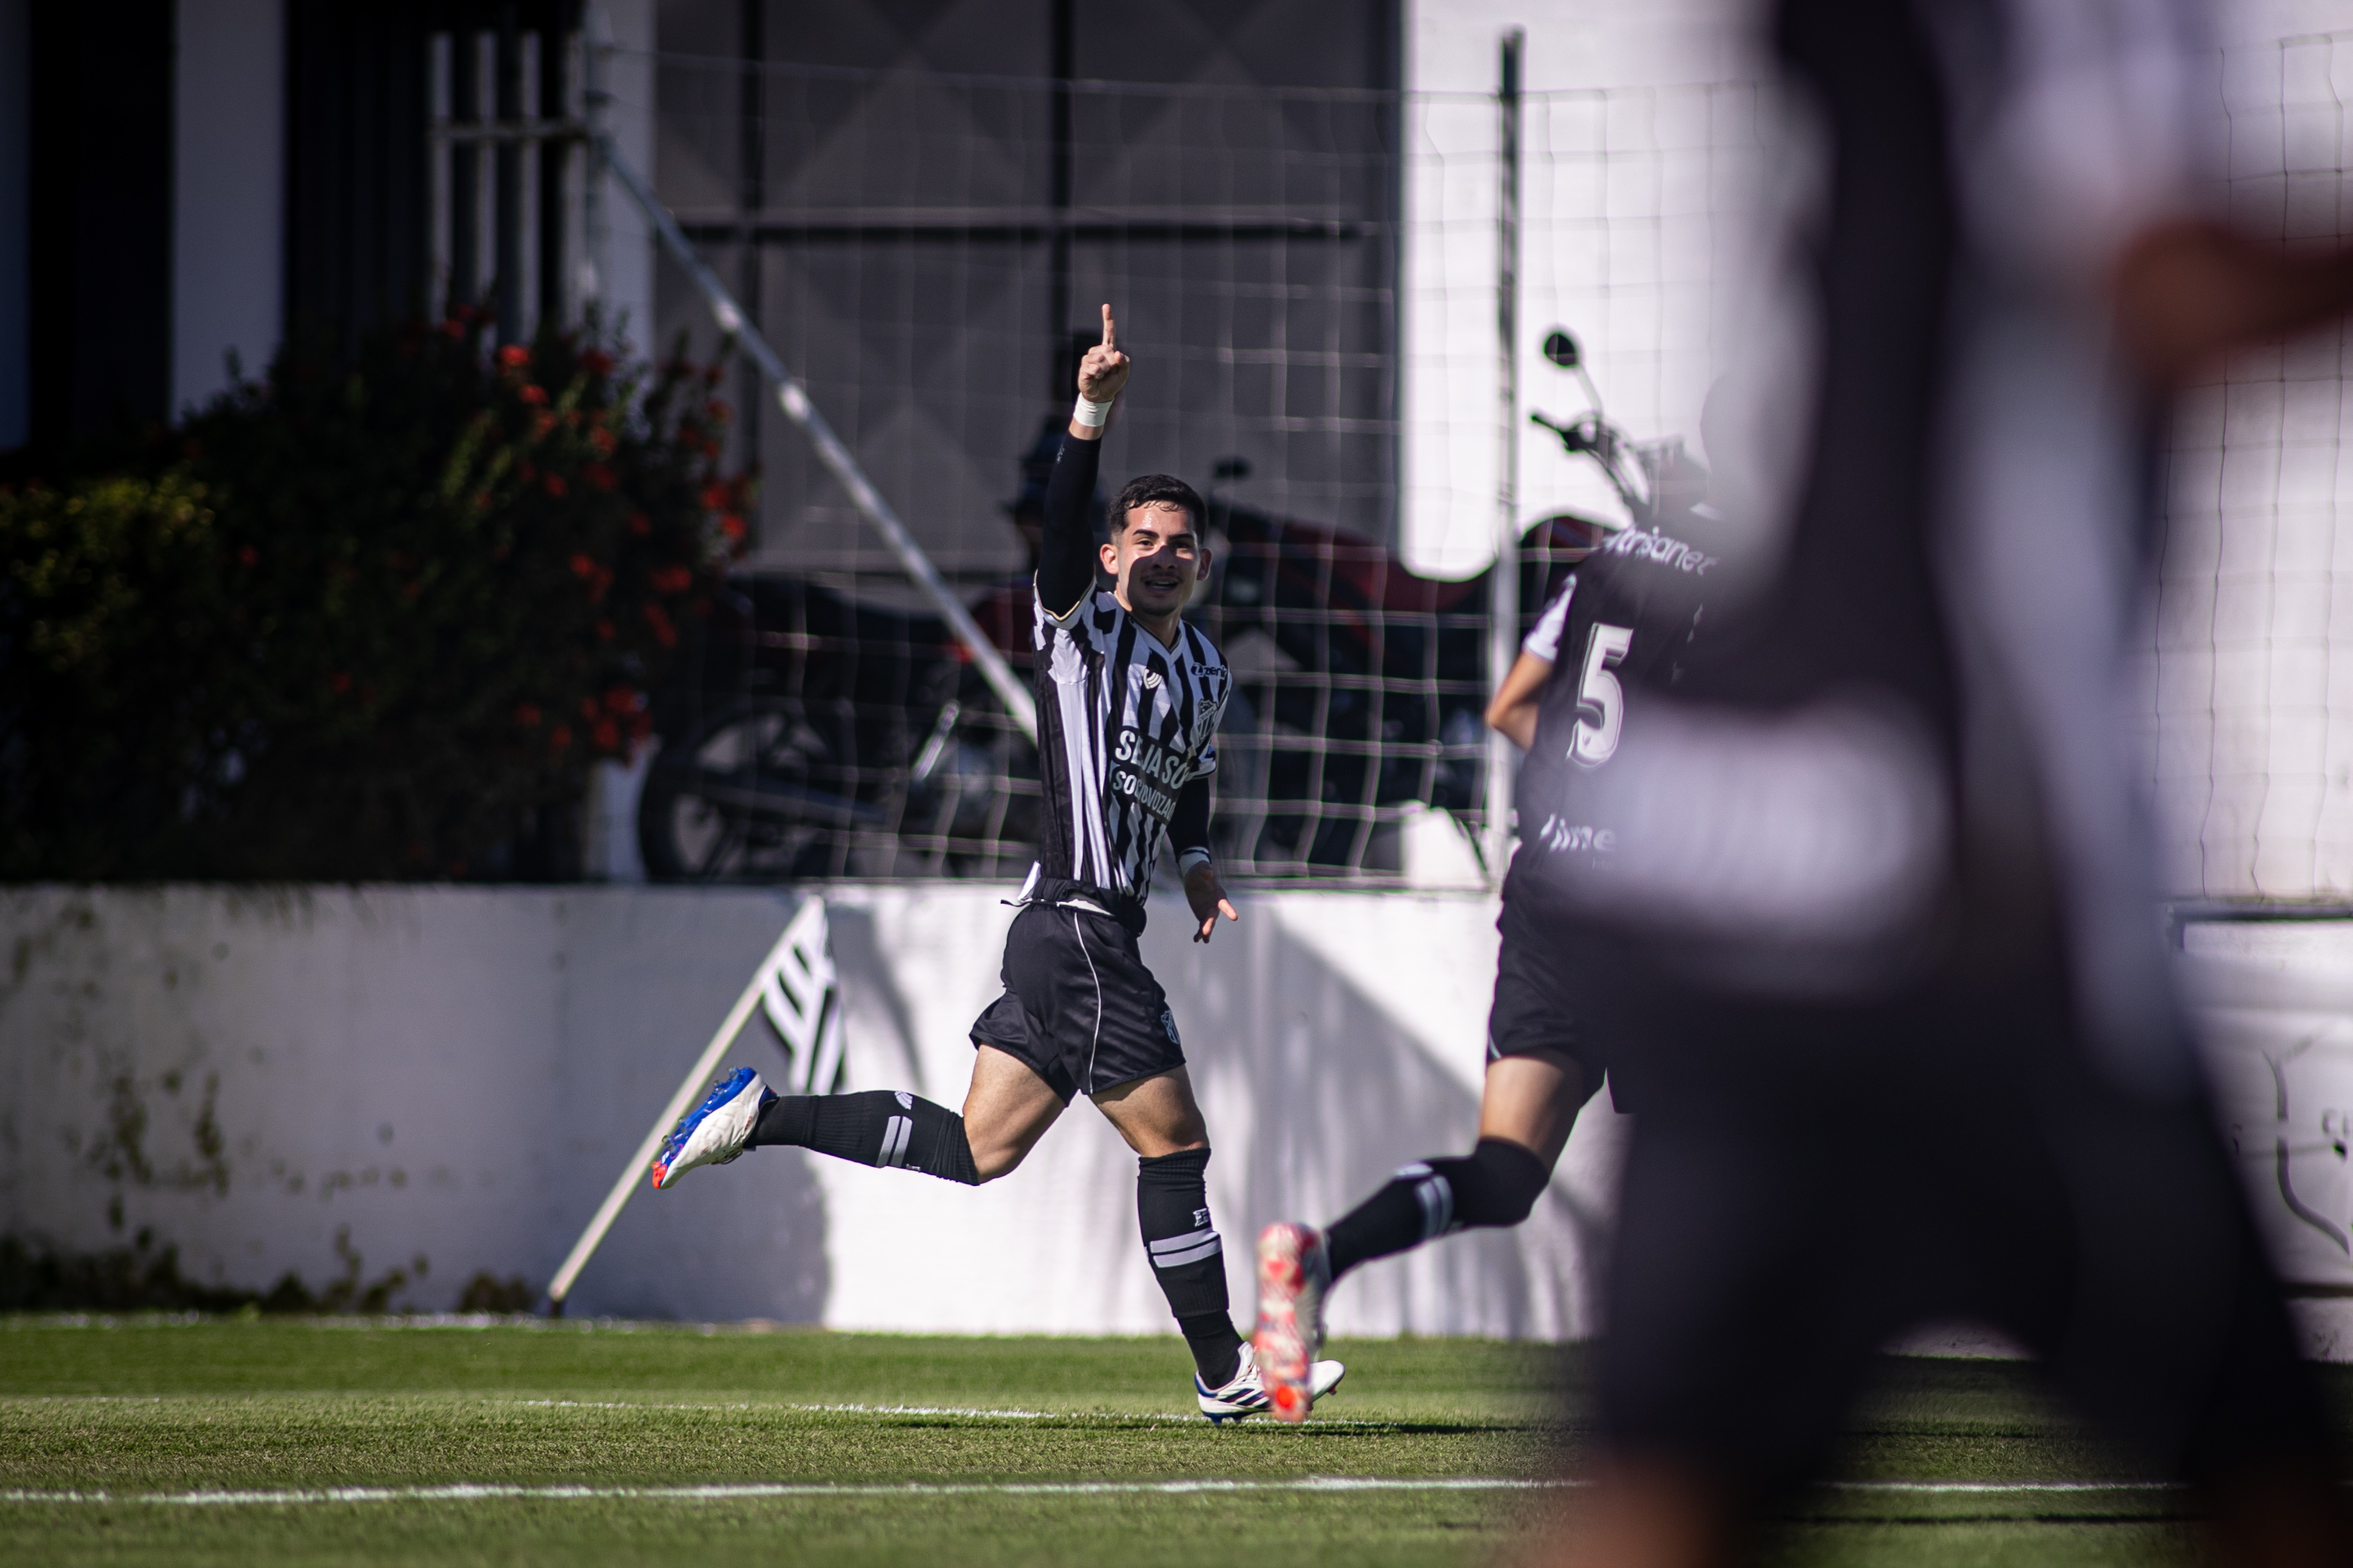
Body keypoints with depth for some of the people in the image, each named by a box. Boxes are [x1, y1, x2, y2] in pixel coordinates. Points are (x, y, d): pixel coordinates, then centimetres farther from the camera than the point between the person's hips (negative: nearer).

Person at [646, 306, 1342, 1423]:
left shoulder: (1206, 674, 17)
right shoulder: (1082, 627, -6)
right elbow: (1059, 532, -25)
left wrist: (1196, 863, 20)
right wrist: (1091, 416, -38)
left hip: (1061, 937, 9)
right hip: (1079, 930, -9)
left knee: (975, 1150, 11)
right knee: (1174, 1147, -4)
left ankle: (765, 1115, 16)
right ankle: (1225, 1376, 3)